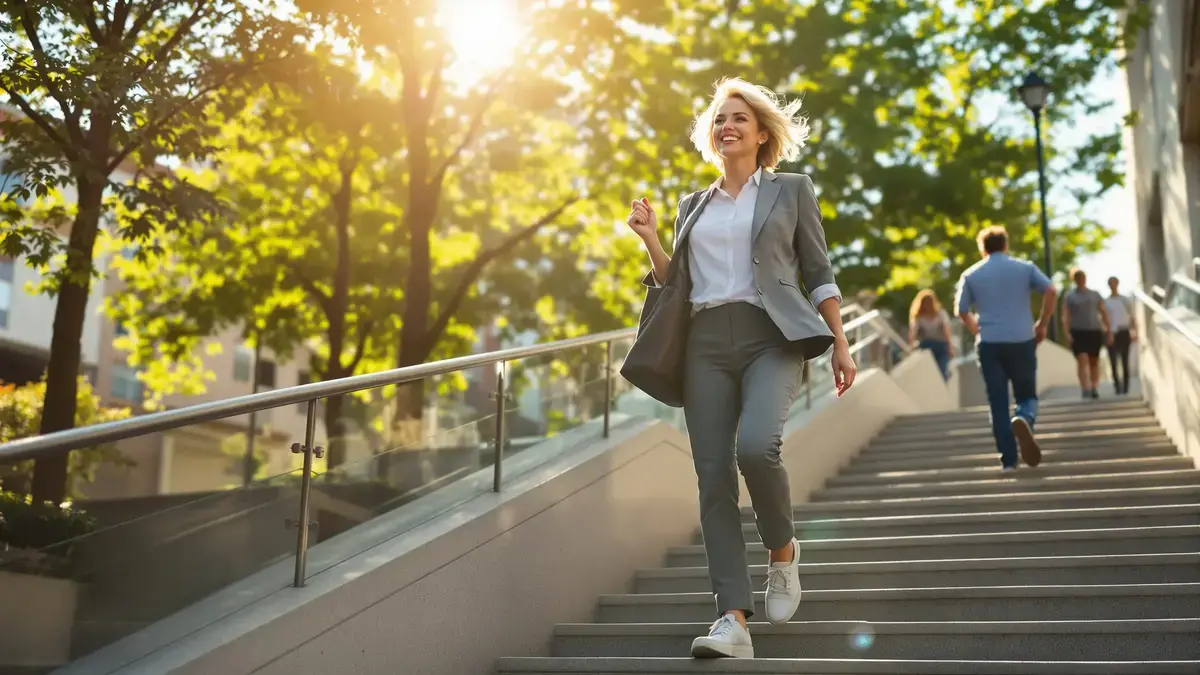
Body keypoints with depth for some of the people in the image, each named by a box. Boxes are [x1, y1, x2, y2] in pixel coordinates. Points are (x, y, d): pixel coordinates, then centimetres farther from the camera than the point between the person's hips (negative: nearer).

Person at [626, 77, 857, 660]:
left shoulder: (791, 190, 12)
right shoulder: (693, 206, 21)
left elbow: (819, 272, 9)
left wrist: (839, 342, 1)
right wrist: (650, 240, 6)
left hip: (771, 338, -4)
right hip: (706, 345, 4)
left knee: (755, 446, -28)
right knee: (713, 476, -8)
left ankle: (782, 550, 2)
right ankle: (733, 619, -8)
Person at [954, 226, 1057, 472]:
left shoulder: (970, 275, 7)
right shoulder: (1024, 267, 6)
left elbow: (962, 311, 8)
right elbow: (1051, 291, -6)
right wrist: (1042, 325, 4)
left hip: (989, 344, 0)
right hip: (1022, 341, 0)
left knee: (998, 404, 6)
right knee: (1027, 395, 13)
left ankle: (1008, 460, 2)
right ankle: (1023, 420, -22)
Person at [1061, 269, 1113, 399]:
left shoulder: (1095, 295, 13)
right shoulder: (1069, 297, 4)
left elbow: (1104, 313, 14)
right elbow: (1065, 317, -3)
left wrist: (1109, 331, 7)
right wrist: (1067, 334, -15)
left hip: (1095, 331, 3)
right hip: (1077, 332, -3)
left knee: (1094, 361, 8)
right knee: (1082, 361, -14)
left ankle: (1095, 388, 16)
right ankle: (1085, 390, -20)